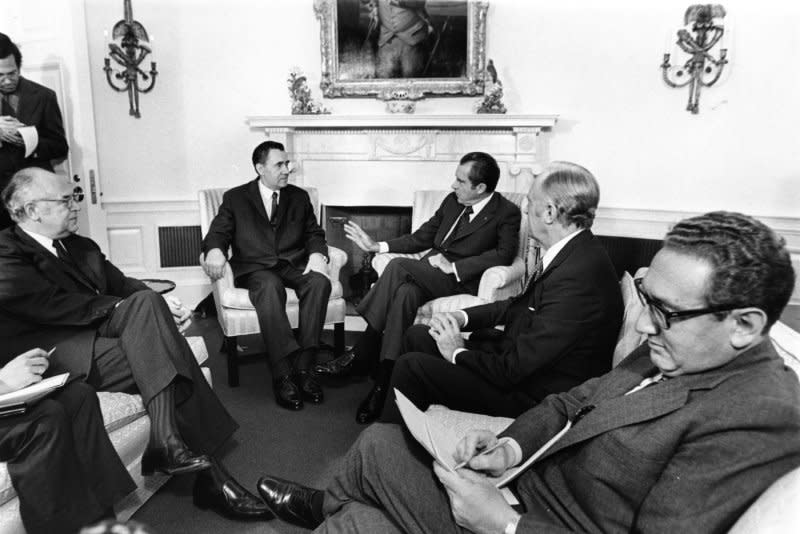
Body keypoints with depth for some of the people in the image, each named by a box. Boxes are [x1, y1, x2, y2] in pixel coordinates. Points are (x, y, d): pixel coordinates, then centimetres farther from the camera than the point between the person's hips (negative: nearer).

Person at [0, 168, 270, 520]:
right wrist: (130, 310, -16)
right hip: (48, 356, -7)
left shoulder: (81, 247, 23)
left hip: (98, 333, 7)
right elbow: (57, 306, -16)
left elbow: (122, 285, 15)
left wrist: (160, 305, -6)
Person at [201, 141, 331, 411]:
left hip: (294, 265, 3)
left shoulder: (299, 197, 19)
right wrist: (214, 250, -20)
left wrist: (317, 254, -8)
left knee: (320, 282, -32)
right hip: (255, 268, -2)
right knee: (270, 287, -38)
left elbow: (314, 234, 15)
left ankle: (303, 367, -32)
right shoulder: (235, 198, 12)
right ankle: (283, 374, -40)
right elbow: (218, 233, 5)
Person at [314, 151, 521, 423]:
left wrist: (454, 266, -22)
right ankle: (382, 384, -29)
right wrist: (378, 246, 14)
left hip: (461, 282, -5)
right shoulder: (452, 201, 17)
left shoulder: (507, 213, -2)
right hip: (428, 274, 6)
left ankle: (361, 354, -21)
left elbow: (504, 254, -16)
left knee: (399, 265, -28)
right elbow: (422, 237, 22)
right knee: (404, 294, -30)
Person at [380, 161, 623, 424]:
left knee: (411, 366, -13)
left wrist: (459, 353, -11)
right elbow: (520, 304, 14)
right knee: (417, 336, 10)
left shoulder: (577, 279, -30)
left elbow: (515, 368, -27)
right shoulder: (571, 252, 1)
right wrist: (462, 317, 2)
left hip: (531, 392, -9)